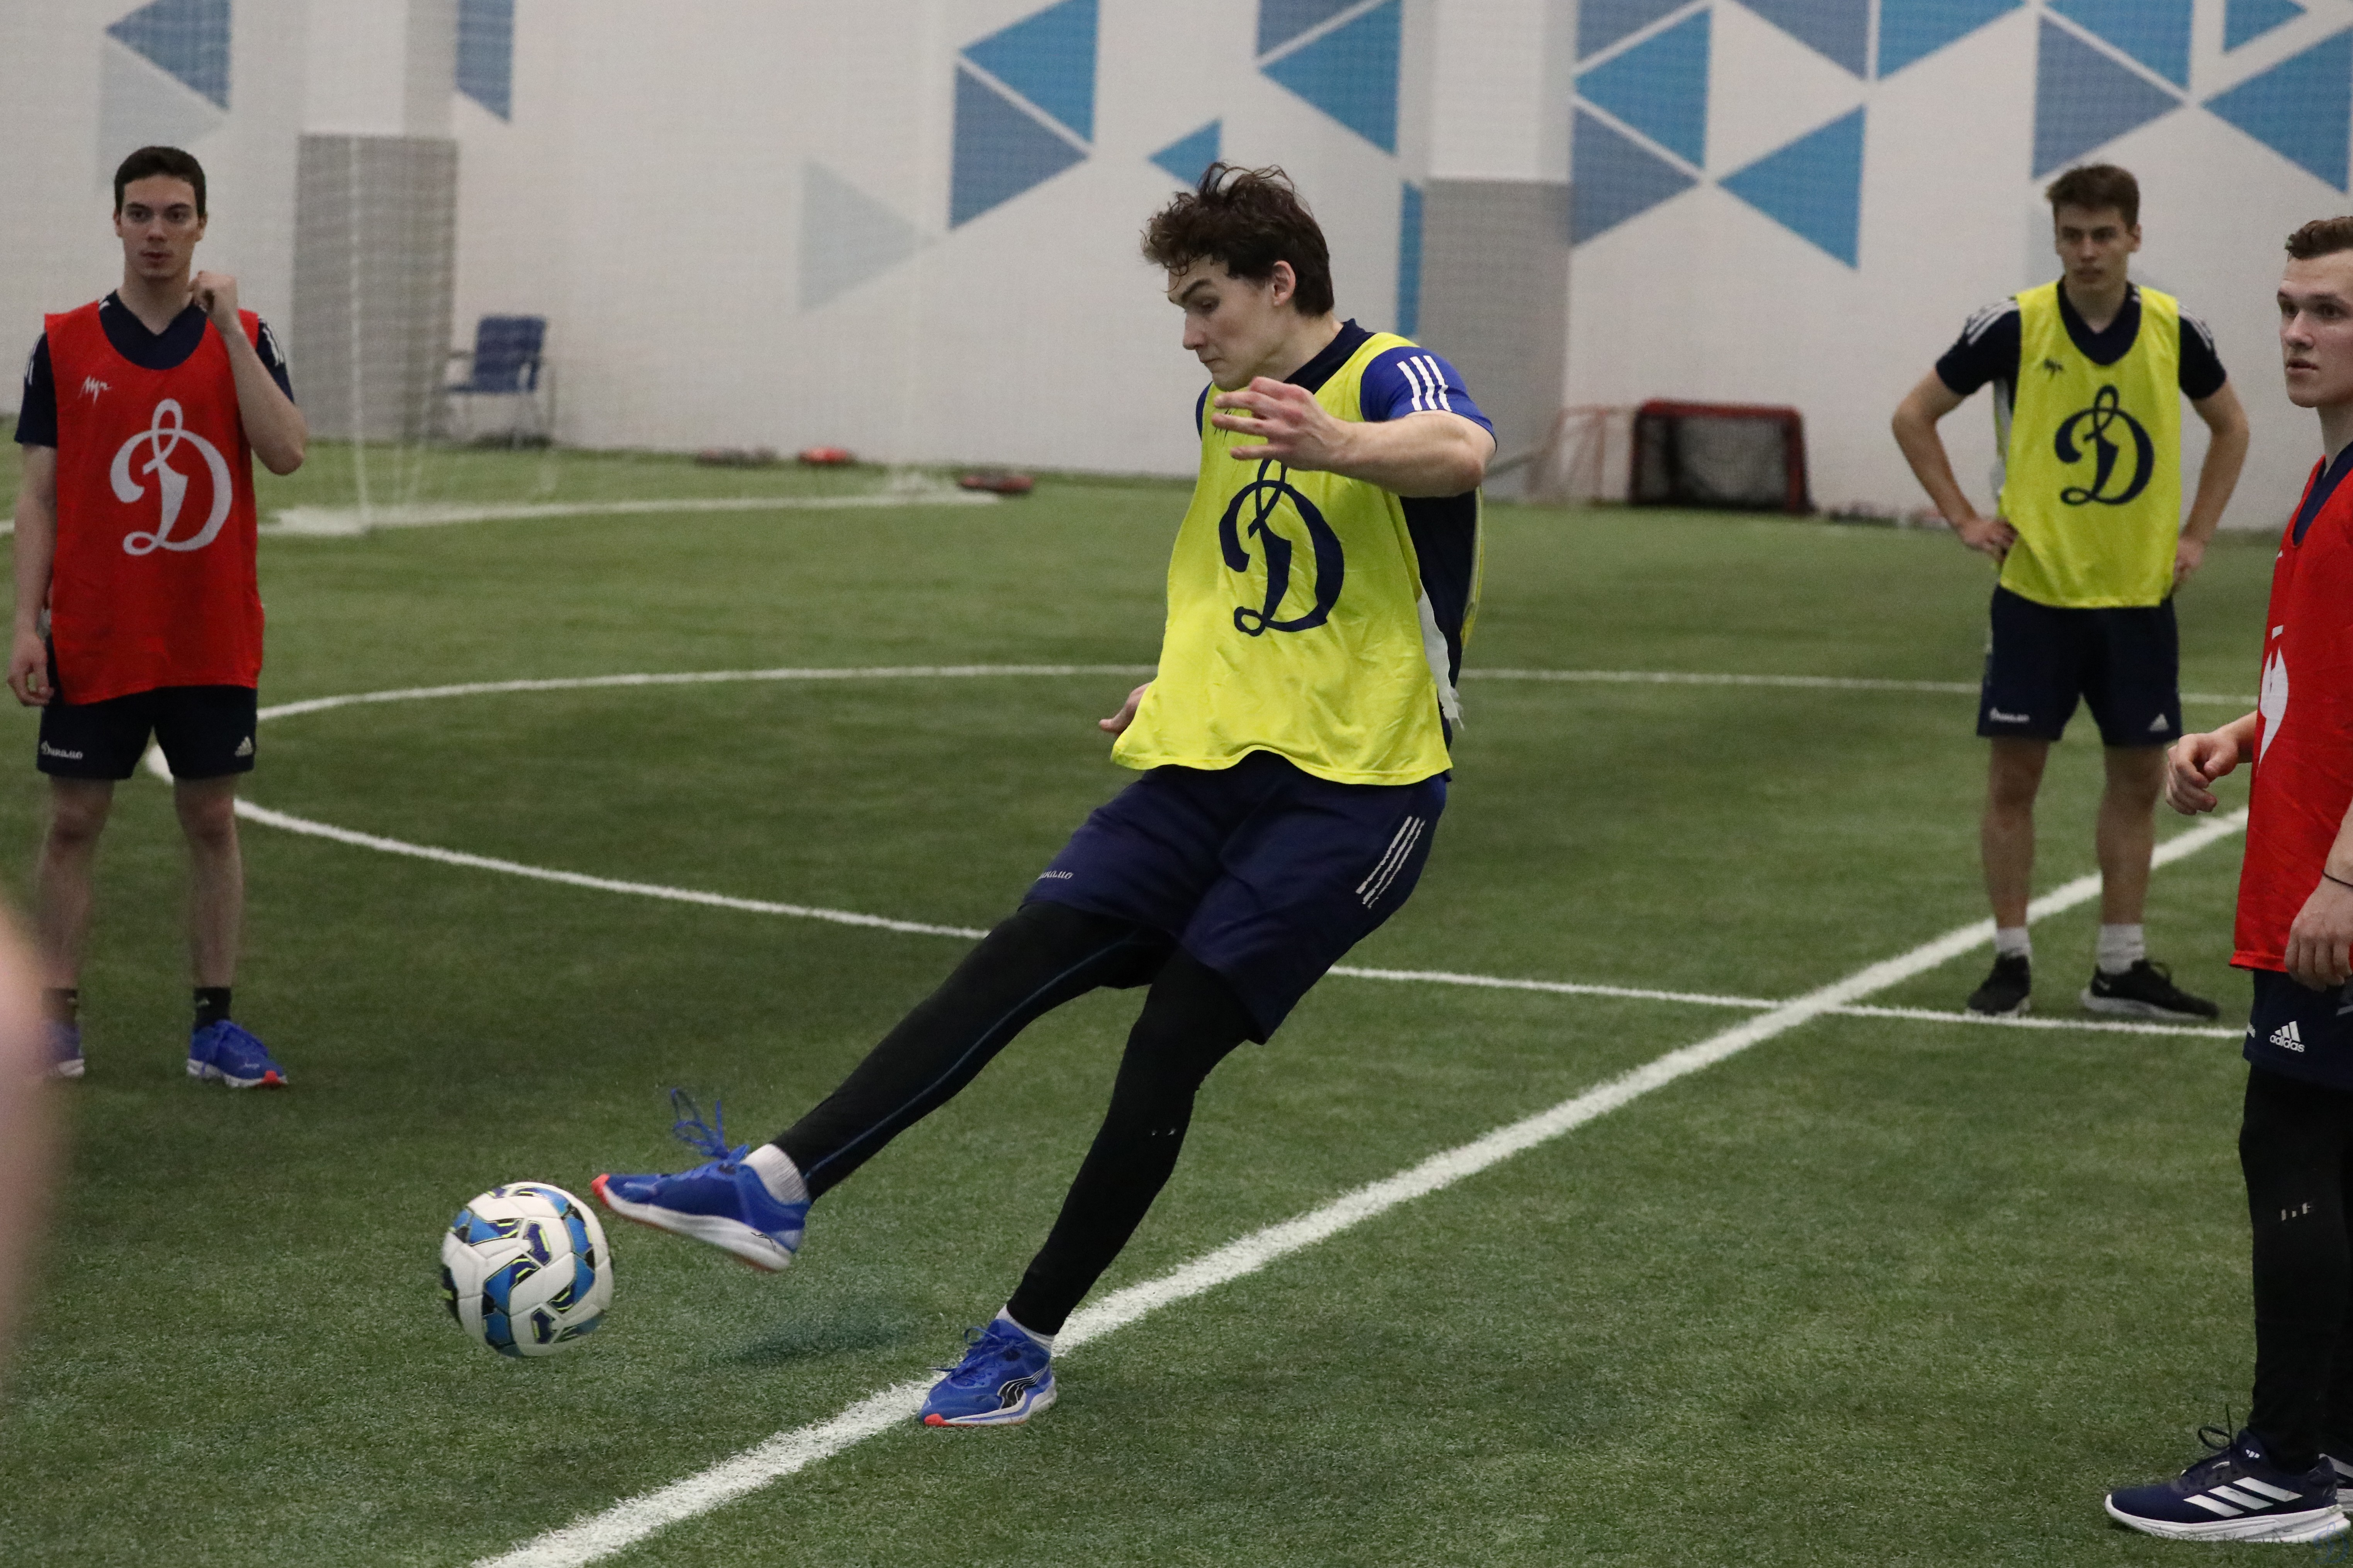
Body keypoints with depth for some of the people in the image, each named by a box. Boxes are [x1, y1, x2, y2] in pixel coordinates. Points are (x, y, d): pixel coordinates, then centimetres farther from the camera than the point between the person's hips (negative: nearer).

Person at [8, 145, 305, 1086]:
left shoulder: (241, 338, 3)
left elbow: (285, 453, -13)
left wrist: (228, 327, -15)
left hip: (212, 641, 1)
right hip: (93, 642, -1)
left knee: (211, 821, 5)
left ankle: (214, 1027, 12)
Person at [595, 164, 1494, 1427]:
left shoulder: (1391, 377, -8)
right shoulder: (1223, 409, 16)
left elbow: (1463, 451, -35)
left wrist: (1338, 445, -54)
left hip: (1351, 789, -6)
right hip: (1207, 764, 6)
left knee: (1168, 1048, -13)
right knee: (1018, 960, -13)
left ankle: (1028, 1344, -1)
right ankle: (777, 1188, -22)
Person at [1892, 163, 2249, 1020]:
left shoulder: (2174, 330, -1)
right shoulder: (2014, 325, -8)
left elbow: (2230, 425, 16)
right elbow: (1914, 415, 3)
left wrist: (2196, 534, 7)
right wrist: (1964, 518, -4)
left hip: (2139, 596, 2)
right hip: (2036, 592, -2)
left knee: (2139, 776, 6)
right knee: (2014, 774, -1)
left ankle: (2120, 966, 15)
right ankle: (2011, 959, 10)